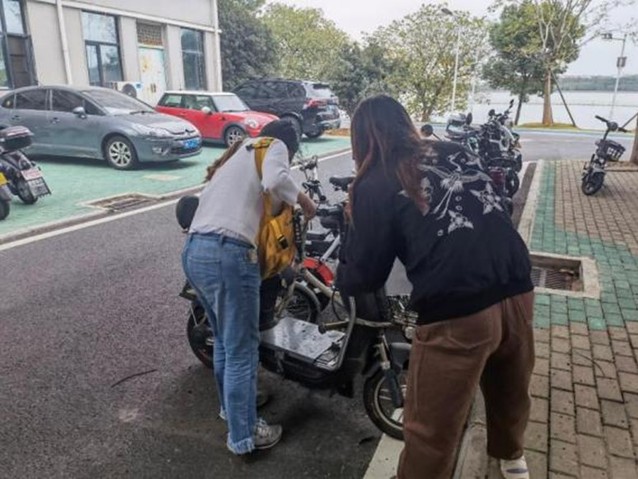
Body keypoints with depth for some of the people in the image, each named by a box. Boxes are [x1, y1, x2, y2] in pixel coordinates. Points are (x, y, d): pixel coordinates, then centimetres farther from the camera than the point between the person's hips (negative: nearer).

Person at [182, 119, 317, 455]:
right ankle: (243, 435, 20)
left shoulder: (237, 153, 29)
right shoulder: (275, 146, 5)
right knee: (242, 349, 5)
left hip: (193, 251, 9)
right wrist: (302, 199, 0)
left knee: (224, 340, 25)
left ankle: (230, 405, 44)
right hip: (227, 255, -9)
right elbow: (275, 181, -17)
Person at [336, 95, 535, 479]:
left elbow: (364, 277, 2)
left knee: (431, 432, 14)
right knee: (511, 390, 33)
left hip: (455, 313, -6)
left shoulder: (374, 186, -2)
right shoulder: (458, 152, 13)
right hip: (518, 292, 7)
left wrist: (342, 277, 23)